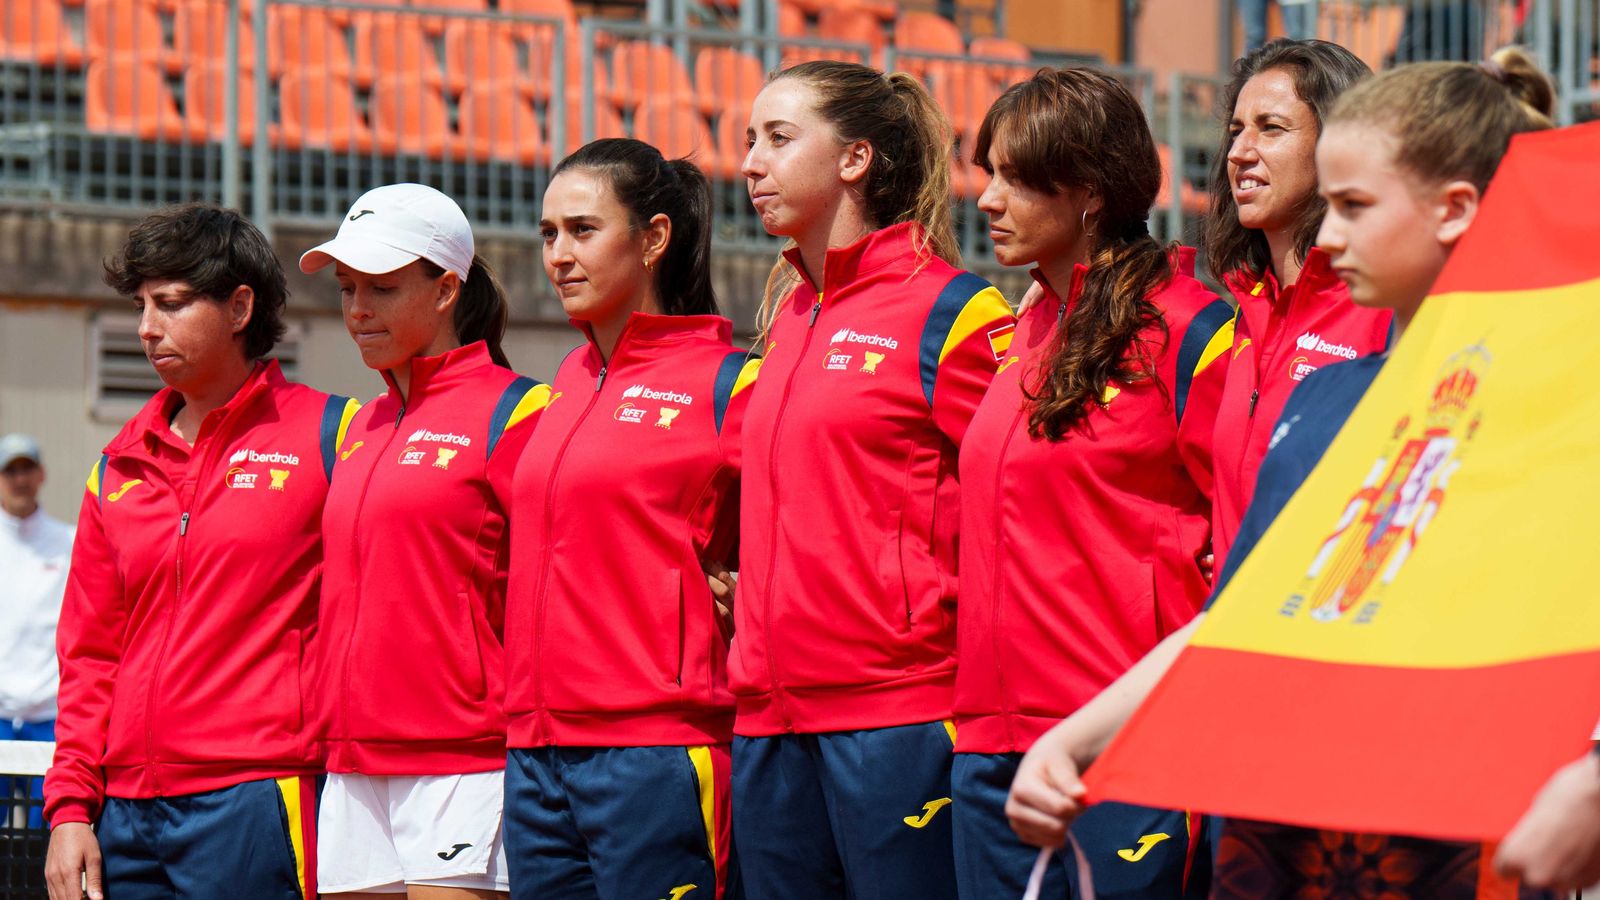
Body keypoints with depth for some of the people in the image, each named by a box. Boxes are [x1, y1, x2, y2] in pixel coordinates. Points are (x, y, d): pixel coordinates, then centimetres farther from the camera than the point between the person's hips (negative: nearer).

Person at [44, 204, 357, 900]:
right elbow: (89, 653, 16)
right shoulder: (120, 465, 15)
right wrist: (70, 805, 7)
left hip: (257, 803, -5)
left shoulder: (328, 436, 1)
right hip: (127, 812, 5)